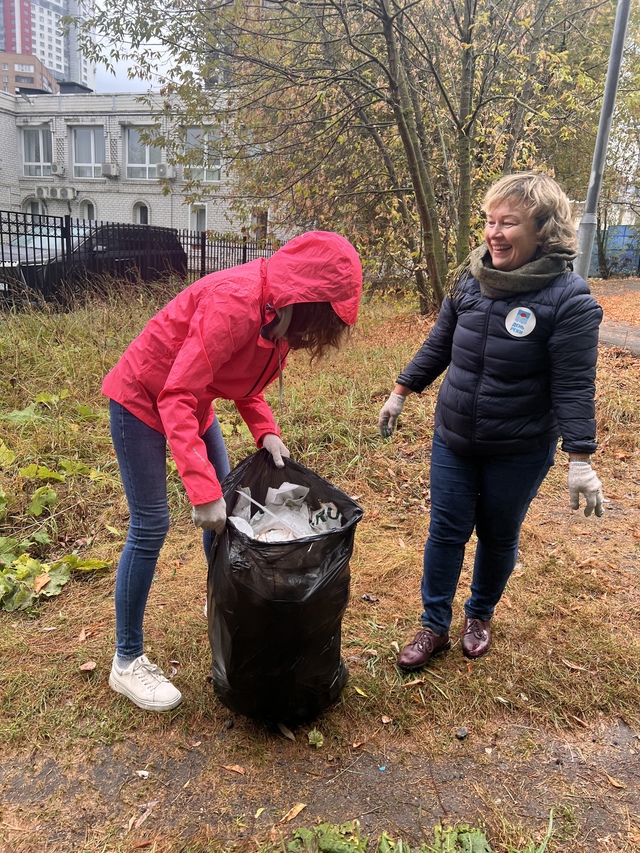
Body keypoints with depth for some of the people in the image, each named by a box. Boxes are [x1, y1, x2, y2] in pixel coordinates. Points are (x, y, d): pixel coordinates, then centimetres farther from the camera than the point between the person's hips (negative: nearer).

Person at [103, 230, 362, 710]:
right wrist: (201, 489, -39)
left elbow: (244, 377, 7)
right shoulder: (235, 302, -33)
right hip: (142, 398, -8)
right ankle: (127, 662, 10)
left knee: (225, 502, 12)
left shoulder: (281, 311, -5)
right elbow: (177, 396, -35)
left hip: (191, 399, 9)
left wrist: (266, 431, -10)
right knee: (150, 525, -6)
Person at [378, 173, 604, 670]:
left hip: (520, 452, -3)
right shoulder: (470, 281, -2)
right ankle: (435, 625, 27)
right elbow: (438, 346, 9)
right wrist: (401, 393, 12)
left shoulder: (568, 298, -16)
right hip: (453, 440, 4)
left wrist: (581, 460, -18)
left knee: (498, 537, 15)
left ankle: (480, 615, 40)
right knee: (446, 532, 9)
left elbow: (574, 385, -16)